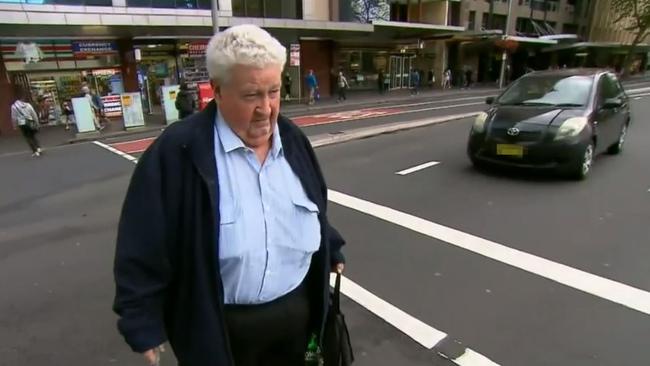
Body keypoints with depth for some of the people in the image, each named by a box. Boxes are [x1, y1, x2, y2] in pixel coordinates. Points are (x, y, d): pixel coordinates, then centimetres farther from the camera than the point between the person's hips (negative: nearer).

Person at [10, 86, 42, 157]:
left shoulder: (14, 106, -6)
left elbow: (14, 117, -2)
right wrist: (37, 123, 11)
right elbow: (34, 114, 2)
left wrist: (15, 126, 10)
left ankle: (35, 151, 2)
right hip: (30, 123, 2)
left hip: (22, 124, -2)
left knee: (28, 138, 5)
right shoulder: (28, 104, -1)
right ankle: (38, 148, 4)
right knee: (33, 136, 18)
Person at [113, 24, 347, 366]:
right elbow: (144, 250, -13)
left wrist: (331, 252, 19)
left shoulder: (293, 140, -2)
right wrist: (145, 326, -8)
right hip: (217, 328, -4)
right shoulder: (177, 152, -19)